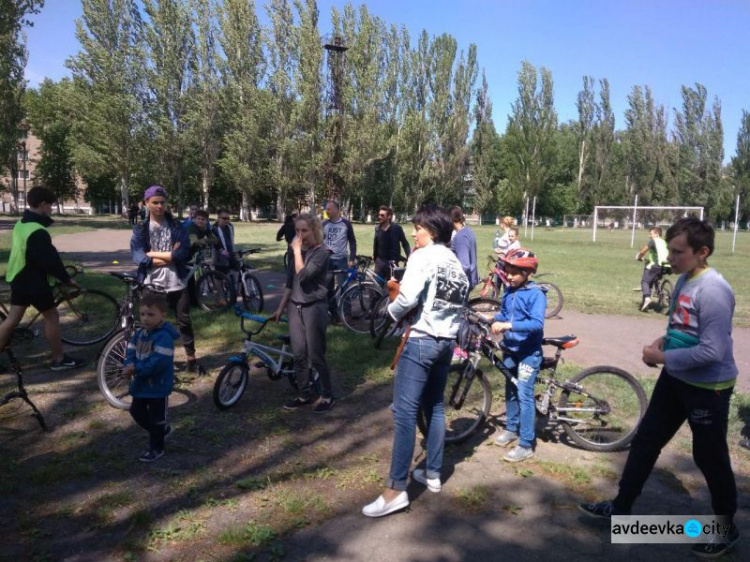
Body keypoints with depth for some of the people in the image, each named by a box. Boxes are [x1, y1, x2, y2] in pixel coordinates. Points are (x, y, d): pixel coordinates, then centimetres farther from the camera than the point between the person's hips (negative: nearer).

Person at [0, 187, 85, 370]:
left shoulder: (20, 224, 8)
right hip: (34, 281, -9)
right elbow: (50, 259, -23)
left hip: (18, 278, 9)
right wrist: (66, 278, -11)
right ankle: (59, 360, 12)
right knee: (51, 317, 4)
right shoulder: (38, 231, -24)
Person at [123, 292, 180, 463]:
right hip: (140, 383, 9)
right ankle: (162, 430, 42)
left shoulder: (164, 337, -24)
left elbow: (158, 362, -31)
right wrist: (130, 366, -21)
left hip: (158, 385, -9)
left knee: (156, 417, 6)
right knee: (136, 411, 23)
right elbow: (131, 351, 0)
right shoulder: (140, 333, 2)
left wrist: (137, 369, -27)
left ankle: (156, 449, 23)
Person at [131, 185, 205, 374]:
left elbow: (184, 252, -11)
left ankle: (192, 360, 19)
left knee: (184, 322, 7)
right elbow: (137, 256, -12)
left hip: (176, 283, 0)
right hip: (151, 284, 0)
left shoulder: (177, 227, 2)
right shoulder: (140, 229, 1)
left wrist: (153, 254, -13)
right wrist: (169, 257, -16)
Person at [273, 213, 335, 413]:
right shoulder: (295, 251, 7)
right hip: (295, 307, 6)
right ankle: (305, 395, 22)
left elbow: (303, 275, -25)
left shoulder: (321, 252, -11)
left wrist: (297, 250, -17)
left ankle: (327, 396, 15)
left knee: (315, 356, 0)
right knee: (298, 355, 9)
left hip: (314, 307, -6)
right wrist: (281, 307, 15)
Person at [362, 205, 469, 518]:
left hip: (421, 340, -9)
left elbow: (407, 298, -21)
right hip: (446, 341, 9)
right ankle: (433, 474, 26)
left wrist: (393, 310, -2)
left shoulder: (423, 257, -11)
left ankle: (396, 489, -7)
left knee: (404, 411, -8)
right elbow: (460, 303, 10)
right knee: (435, 406, 17)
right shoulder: (456, 264, 13)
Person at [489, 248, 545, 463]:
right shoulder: (508, 292, 4)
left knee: (524, 395, -8)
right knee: (510, 391, 18)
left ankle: (526, 445, -1)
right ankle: (511, 429, 36)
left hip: (528, 352, -7)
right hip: (510, 350, 7)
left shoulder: (536, 295, -17)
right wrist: (492, 319, -7)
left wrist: (508, 325, -35)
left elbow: (537, 324, -28)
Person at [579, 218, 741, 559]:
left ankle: (726, 528, 32)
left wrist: (662, 358, -19)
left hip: (707, 387, -9)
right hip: (676, 379, 9)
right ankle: (621, 507, 28)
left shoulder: (712, 290, -25)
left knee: (710, 458, 8)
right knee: (645, 440, 14)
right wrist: (663, 341, -1)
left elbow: (713, 351, -28)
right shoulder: (684, 281, 3)